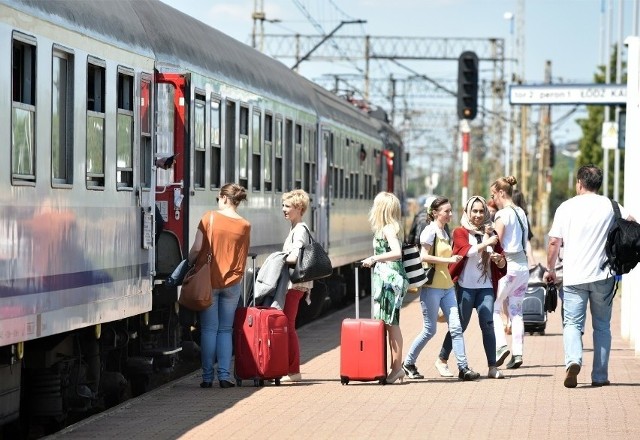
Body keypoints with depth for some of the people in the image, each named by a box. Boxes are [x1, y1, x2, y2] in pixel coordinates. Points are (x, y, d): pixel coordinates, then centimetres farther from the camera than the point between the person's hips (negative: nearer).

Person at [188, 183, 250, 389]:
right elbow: (243, 257, 7)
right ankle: (224, 376, 1)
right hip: (232, 282, 2)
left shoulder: (209, 218, -7)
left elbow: (197, 249, -10)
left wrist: (188, 264, 6)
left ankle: (207, 377, 3)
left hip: (209, 280, -2)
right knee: (226, 329, 9)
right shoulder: (245, 226, 2)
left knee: (209, 329, 4)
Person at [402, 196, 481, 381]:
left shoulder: (444, 233, 15)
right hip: (431, 286, -8)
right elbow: (424, 256, -20)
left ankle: (463, 367, -4)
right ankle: (408, 363, 14)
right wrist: (448, 260, -19)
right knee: (429, 330, -1)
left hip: (447, 286, 8)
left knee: (456, 327, -1)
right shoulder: (430, 231, -9)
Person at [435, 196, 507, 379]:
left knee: (488, 325, -7)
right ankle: (442, 360, 19)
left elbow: (502, 264, 13)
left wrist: (500, 259, -9)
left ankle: (492, 367, -6)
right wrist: (486, 244, -30)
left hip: (486, 287, 3)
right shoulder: (460, 232, 1)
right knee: (459, 326, 3)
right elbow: (467, 250, -19)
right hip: (465, 286, -3)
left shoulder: (490, 233, 12)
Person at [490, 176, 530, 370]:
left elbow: (497, 243, -16)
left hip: (508, 265, -8)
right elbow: (523, 241, 13)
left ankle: (501, 345, -12)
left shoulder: (503, 214, -11)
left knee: (494, 307, 2)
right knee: (516, 310, 8)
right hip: (523, 265, 8)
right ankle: (517, 352, 3)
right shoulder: (521, 212, 13)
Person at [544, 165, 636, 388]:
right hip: (602, 276, 1)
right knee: (602, 326, 11)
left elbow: (554, 242, -1)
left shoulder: (567, 207, 1)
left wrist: (550, 269, 11)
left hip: (573, 277, -1)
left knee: (572, 323, 2)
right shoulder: (610, 206, 3)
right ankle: (600, 376, 11)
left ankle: (573, 360, -25)